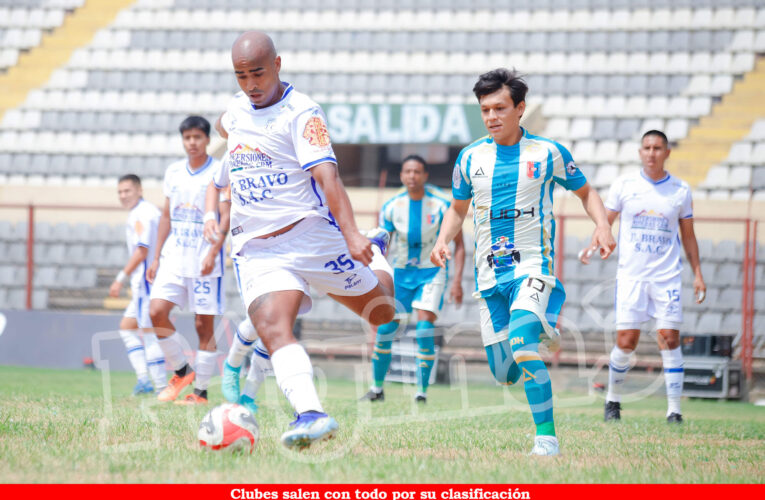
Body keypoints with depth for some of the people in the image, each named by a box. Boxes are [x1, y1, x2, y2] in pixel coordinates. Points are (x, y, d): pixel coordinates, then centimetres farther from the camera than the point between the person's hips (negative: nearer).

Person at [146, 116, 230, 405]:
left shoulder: (219, 172, -3)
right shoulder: (173, 172, 13)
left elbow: (226, 217, -8)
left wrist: (212, 253, -20)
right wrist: (156, 257, 14)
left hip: (204, 261, -5)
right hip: (174, 257, 5)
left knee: (204, 325, -2)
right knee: (157, 311, -11)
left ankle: (201, 392, 3)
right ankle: (181, 372, 7)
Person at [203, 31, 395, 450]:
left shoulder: (300, 113, -12)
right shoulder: (237, 109, 9)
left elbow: (327, 175, -24)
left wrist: (351, 234, -37)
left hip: (310, 234, -4)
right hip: (256, 249, 4)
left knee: (381, 312, 13)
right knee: (272, 328, -23)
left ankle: (376, 255, 46)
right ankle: (311, 414, -38)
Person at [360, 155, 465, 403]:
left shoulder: (442, 205, -12)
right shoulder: (391, 207, -5)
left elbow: (458, 245, -4)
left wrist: (457, 280, -12)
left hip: (432, 273, -3)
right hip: (401, 272, 3)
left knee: (424, 329, -18)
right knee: (385, 329, -1)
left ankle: (422, 392, -9)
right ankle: (377, 388, 17)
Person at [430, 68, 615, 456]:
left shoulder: (548, 153, -1)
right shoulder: (471, 157, 7)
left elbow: (585, 192, 12)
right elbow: (458, 208, 22)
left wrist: (602, 224, -7)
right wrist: (443, 239, 2)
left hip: (532, 264, -4)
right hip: (489, 273, 4)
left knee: (521, 343, -29)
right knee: (503, 373, 4)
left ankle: (547, 436, -24)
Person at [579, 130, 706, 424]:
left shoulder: (680, 190, 6)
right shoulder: (624, 186, 3)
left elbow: (688, 235, 13)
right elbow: (606, 222, 6)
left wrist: (697, 273, 8)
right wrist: (592, 247, -13)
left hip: (667, 277, 1)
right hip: (630, 275, 0)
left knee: (669, 340, -8)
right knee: (625, 342, -5)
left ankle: (674, 409, -4)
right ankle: (613, 399, 17)